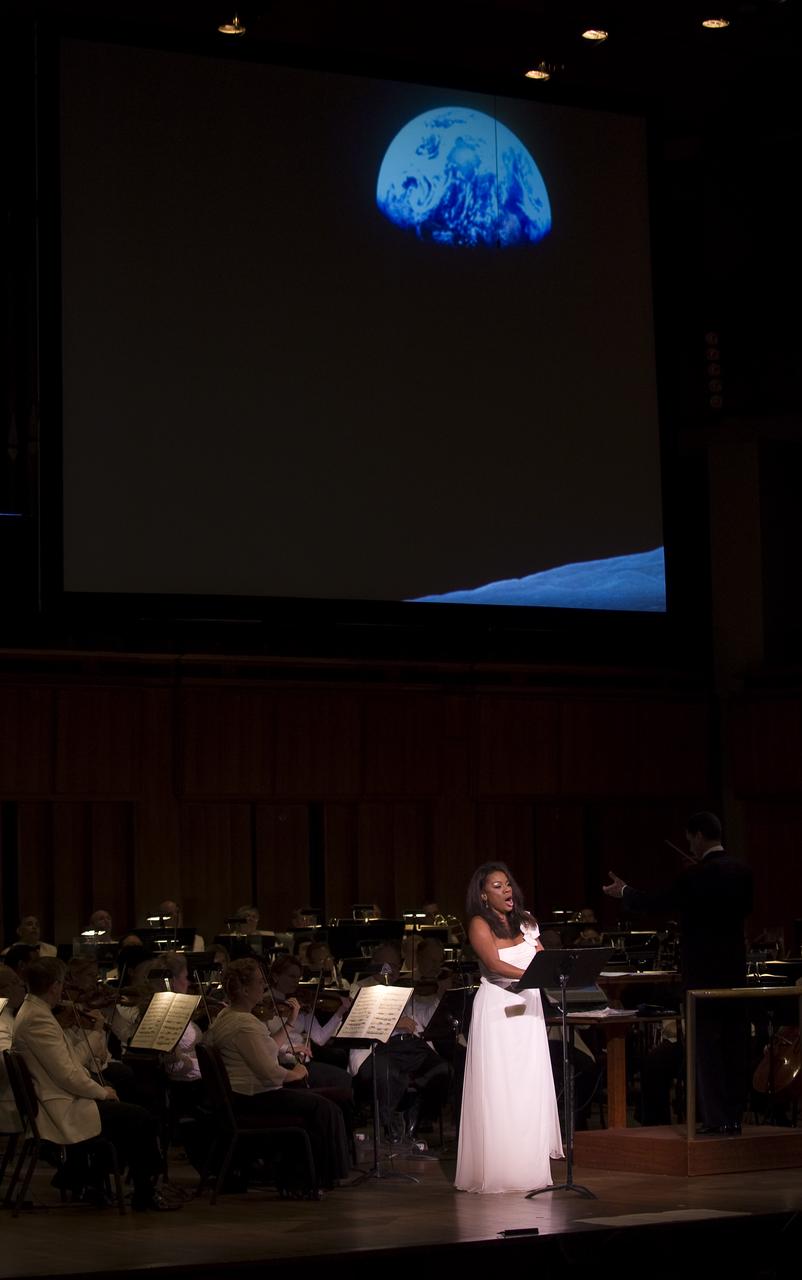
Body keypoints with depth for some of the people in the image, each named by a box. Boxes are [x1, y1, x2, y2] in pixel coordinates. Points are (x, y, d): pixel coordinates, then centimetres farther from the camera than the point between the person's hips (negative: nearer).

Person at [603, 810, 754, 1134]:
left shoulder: (697, 875, -15)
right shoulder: (740, 871, 4)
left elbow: (658, 902, -9)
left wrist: (623, 892, 8)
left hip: (703, 969, -7)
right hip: (734, 968, 7)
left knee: (706, 1043, -3)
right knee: (733, 1042, 9)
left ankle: (714, 1117, -4)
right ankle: (734, 1116, 13)